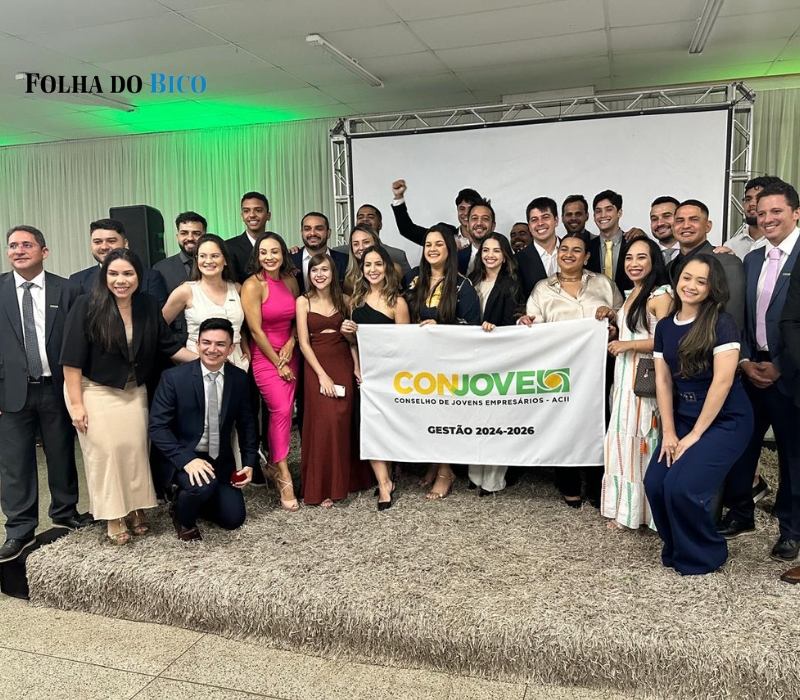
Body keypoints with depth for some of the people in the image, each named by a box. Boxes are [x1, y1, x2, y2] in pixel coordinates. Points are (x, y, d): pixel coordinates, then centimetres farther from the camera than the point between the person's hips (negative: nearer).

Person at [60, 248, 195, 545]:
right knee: (105, 452, 2)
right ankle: (114, 516, 16)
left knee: (135, 449, 7)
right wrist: (76, 404, -16)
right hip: (95, 392, -3)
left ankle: (136, 508, 22)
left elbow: (168, 345, 0)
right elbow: (72, 359, -15)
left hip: (134, 392, 3)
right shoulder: (87, 306, -16)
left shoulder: (148, 305, -5)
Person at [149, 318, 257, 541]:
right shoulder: (174, 377, -15)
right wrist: (187, 460, -28)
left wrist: (249, 463, 0)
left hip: (221, 460, 4)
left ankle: (192, 497, 28)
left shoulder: (239, 378, -4)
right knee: (203, 485, -34)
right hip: (184, 457, -4)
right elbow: (157, 427, -16)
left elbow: (246, 423, 7)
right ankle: (182, 515, 1)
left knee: (233, 519, -1)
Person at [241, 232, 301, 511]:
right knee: (281, 411, -14)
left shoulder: (290, 280, 5)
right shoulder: (253, 285, -12)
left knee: (281, 412, 6)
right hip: (265, 357, -5)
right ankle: (284, 478, -6)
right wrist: (278, 363, -10)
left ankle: (273, 465, 24)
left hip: (289, 354, 5)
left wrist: (291, 343, -4)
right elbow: (256, 331, -13)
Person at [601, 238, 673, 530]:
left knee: (640, 442, -1)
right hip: (625, 379, 9)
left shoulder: (661, 295, -10)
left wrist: (628, 345, -19)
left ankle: (638, 511, 11)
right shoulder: (632, 295, 16)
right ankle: (625, 508, 22)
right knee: (623, 442, 12)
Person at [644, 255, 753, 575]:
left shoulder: (721, 324, -13)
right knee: (655, 484, -8)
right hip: (683, 417, 6)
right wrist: (669, 432, -4)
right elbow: (663, 380, 4)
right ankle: (677, 548, 19)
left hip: (724, 420, -6)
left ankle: (705, 555, 10)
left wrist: (695, 434, -16)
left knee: (682, 487, -18)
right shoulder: (665, 326, 5)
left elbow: (723, 381, -18)